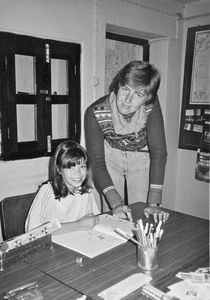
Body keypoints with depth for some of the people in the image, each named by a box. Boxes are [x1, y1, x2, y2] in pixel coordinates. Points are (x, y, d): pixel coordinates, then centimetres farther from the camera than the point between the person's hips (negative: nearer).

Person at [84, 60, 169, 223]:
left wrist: (154, 203, -31)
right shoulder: (95, 113, -29)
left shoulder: (151, 106, -29)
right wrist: (116, 203, -36)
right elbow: (96, 161, -26)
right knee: (114, 215, -1)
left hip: (140, 158, 1)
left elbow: (158, 152, -26)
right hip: (110, 155, 0)